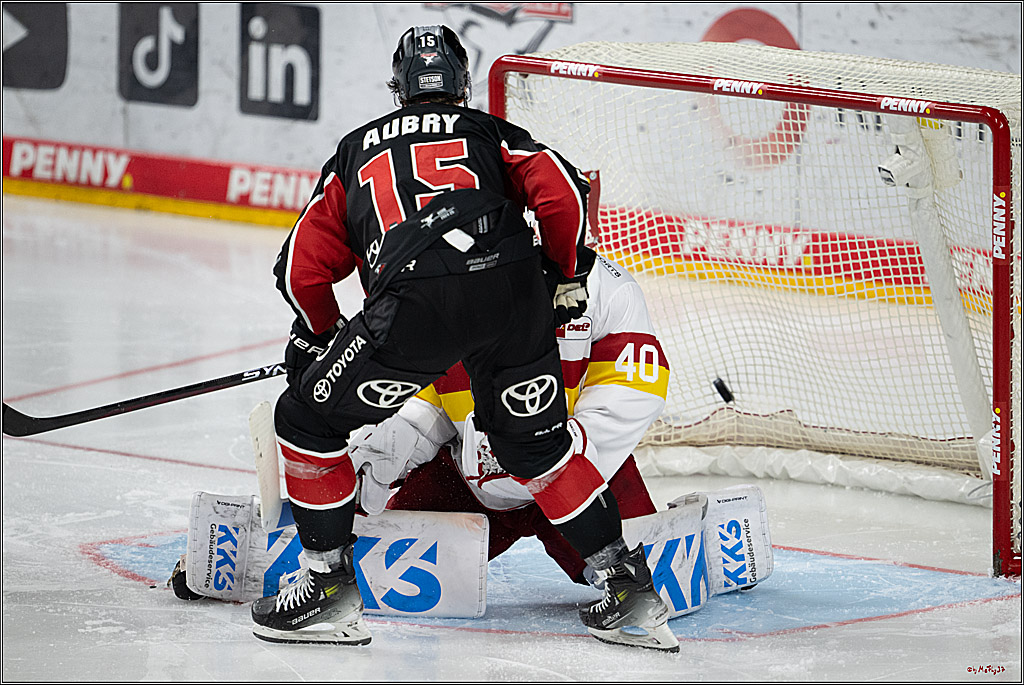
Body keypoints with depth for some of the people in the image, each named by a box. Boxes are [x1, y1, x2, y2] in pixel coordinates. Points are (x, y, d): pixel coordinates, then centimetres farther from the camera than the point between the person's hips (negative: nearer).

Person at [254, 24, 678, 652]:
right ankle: (630, 586, 18)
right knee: (538, 441, 22)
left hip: (415, 302, -2)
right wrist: (568, 275, 26)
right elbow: (561, 192, 12)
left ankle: (332, 587, 13)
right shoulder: (491, 133, 30)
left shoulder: (357, 151, 32)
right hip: (512, 291, 2)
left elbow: (304, 267, 26)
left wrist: (323, 336, 41)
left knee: (308, 419, 15)